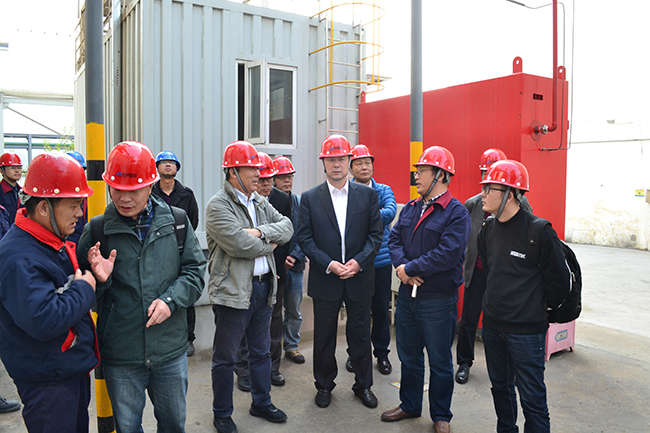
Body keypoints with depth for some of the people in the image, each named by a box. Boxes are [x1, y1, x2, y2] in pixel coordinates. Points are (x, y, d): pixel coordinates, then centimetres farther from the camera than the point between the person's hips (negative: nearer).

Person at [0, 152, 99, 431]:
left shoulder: (55, 240, 5)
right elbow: (43, 321, -34)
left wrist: (93, 277, 2)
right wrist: (85, 289, -21)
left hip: (74, 368, 9)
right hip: (47, 381, -9)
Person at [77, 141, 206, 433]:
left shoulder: (176, 221, -4)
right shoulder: (97, 230, -5)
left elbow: (195, 269, 0)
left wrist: (171, 300, -15)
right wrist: (99, 280, -19)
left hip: (170, 349, 1)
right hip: (120, 356, 0)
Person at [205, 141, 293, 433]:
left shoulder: (260, 202, 11)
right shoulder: (218, 205, -13)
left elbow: (287, 228, 1)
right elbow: (239, 244, -24)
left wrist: (260, 232, -16)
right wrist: (269, 245, -7)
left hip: (264, 286, 7)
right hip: (233, 291, -7)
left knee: (261, 351, 20)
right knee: (225, 357, 9)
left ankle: (261, 403, 39)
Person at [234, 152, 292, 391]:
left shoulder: (283, 199, 1)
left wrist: (276, 262, -4)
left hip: (275, 272, 3)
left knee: (274, 321, 14)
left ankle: (272, 367, 30)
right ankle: (244, 371, 24)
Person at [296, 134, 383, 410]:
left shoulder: (367, 194, 2)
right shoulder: (310, 198, -1)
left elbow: (375, 234, 0)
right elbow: (305, 238, -4)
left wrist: (358, 262, -14)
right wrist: (329, 264, -15)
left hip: (359, 277, 1)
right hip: (325, 280, 0)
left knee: (360, 335, 12)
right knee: (324, 337, 12)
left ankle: (363, 385, 32)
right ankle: (324, 385, 32)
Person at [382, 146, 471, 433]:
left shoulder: (457, 213, -14)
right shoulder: (410, 208, 8)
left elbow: (447, 254, -23)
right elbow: (394, 239, 5)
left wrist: (410, 269, -18)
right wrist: (403, 267, -14)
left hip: (438, 299, -6)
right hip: (407, 294, 6)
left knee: (439, 361, 11)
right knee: (408, 355, 20)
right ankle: (410, 406, 39)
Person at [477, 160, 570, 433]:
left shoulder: (538, 231, -16)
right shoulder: (488, 230, 3)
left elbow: (560, 280, -8)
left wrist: (540, 307, 4)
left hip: (526, 331, -6)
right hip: (492, 325, 7)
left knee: (532, 398, 3)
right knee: (500, 387, 21)